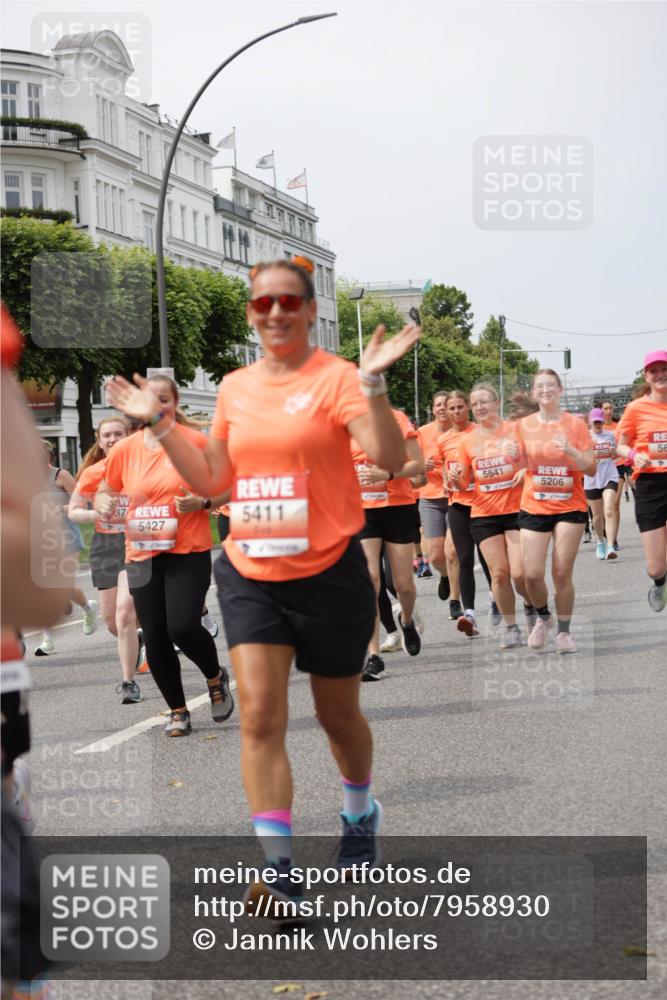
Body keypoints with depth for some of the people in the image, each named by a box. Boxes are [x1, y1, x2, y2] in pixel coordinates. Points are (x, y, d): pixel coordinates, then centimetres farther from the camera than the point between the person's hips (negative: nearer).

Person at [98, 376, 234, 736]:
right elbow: (104, 492, 16)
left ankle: (216, 677, 17)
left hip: (189, 552, -3)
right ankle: (177, 711, 23)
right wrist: (104, 504, -6)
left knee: (182, 626, -16)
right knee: (155, 638, 4)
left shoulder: (195, 441, -5)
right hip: (142, 554, 3)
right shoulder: (124, 449, 4)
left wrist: (203, 500, -17)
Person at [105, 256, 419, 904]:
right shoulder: (234, 388, 7)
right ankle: (278, 870, -6)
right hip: (249, 575, 4)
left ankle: (360, 815, 43)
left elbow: (390, 457, -21)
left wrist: (373, 381, -30)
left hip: (328, 573, -3)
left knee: (338, 715, 14)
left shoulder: (335, 377, -9)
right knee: (259, 713, -9)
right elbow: (211, 480, 14)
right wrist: (160, 423, 8)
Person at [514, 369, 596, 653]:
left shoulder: (575, 424, -1)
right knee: (532, 574, -7)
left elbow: (591, 469, -2)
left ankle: (564, 632, 13)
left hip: (570, 507, -1)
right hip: (534, 508, 1)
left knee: (562, 573, -4)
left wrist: (571, 451, -19)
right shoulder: (524, 425, 4)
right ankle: (543, 617, 23)